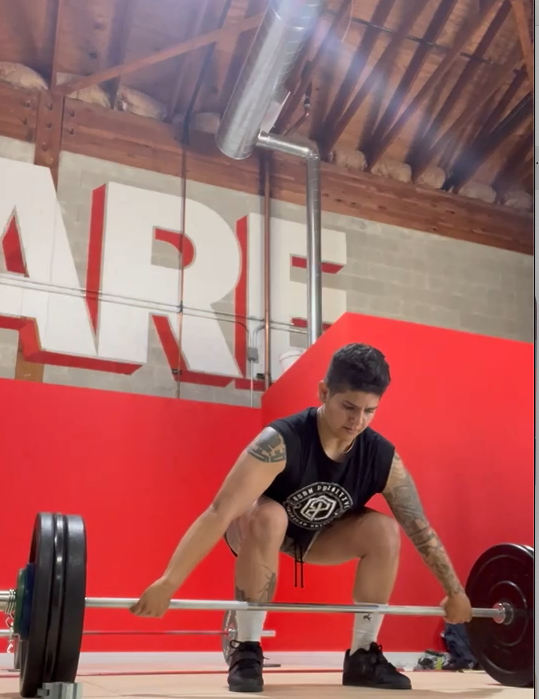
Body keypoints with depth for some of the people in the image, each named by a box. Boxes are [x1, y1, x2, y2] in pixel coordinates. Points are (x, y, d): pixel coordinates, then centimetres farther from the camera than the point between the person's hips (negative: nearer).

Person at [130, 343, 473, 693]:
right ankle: (246, 652, -23)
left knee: (385, 531, -21)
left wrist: (455, 592, -7)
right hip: (257, 529, -4)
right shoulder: (282, 441, -37)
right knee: (268, 518, -39)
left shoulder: (383, 458, -23)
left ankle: (363, 656, -7)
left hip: (316, 535, 4)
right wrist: (167, 583, -49)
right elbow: (221, 512, -43)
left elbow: (421, 528, -12)